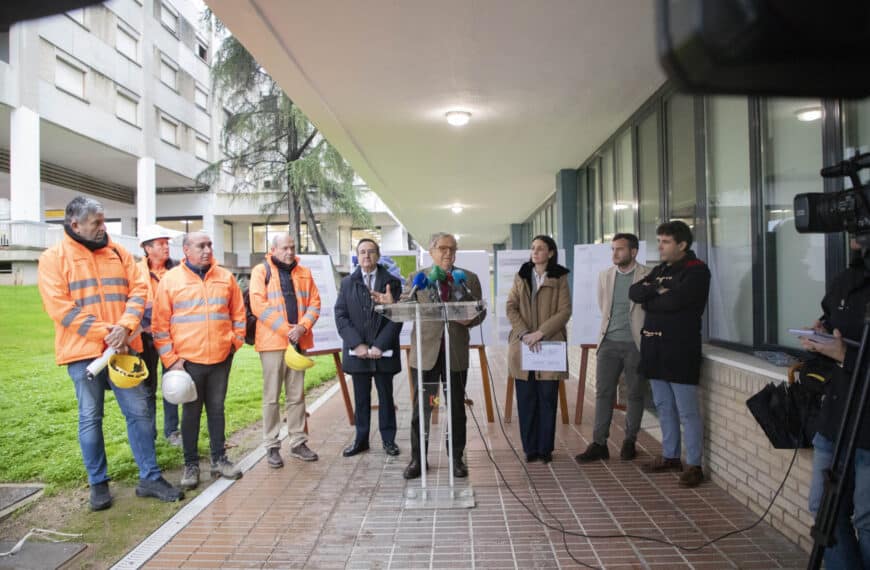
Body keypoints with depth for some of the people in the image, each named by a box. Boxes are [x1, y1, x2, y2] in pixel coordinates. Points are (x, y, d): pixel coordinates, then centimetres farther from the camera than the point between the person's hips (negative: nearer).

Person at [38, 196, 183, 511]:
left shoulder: (117, 253, 9)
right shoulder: (54, 258, -2)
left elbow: (138, 289, 2)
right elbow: (61, 308, -10)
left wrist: (125, 326, -15)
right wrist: (106, 332, -16)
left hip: (123, 347, 3)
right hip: (83, 351, -3)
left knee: (139, 411, 5)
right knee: (90, 419, 8)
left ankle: (150, 477, 15)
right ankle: (98, 483, 22)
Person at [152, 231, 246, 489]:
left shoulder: (225, 277, 6)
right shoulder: (170, 280, -2)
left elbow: (238, 313, 13)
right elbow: (160, 325, -2)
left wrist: (236, 340, 5)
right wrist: (170, 359, -6)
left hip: (221, 358, 2)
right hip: (188, 360, -2)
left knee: (217, 409, 12)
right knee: (191, 412, 8)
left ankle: (219, 459, 25)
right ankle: (191, 464, 21)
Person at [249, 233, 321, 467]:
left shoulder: (304, 273, 11)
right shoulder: (261, 271, -1)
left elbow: (314, 302, 6)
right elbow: (258, 305, -11)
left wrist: (303, 327, -12)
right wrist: (285, 329, -16)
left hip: (299, 341, 4)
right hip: (272, 341, -4)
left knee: (297, 395, 11)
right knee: (271, 397, 3)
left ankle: (298, 442, 21)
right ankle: (272, 446, 13)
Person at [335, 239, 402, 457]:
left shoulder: (392, 282, 1)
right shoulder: (347, 283, 7)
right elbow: (341, 316, 1)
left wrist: (380, 346, -13)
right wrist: (357, 345, -11)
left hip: (384, 351, -1)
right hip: (357, 352, 1)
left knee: (386, 397, 9)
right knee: (361, 398, 10)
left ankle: (388, 439, 20)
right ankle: (361, 439, 21)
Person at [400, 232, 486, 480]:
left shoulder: (469, 279, 6)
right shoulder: (416, 278, 4)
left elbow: (480, 311, 7)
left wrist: (470, 320, -15)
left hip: (456, 352, 1)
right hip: (425, 351, -1)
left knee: (457, 408, 10)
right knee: (421, 408, 6)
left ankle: (457, 459, 24)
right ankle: (417, 459, 19)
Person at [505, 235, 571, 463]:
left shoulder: (559, 278, 3)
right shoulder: (521, 276, 11)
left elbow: (565, 311, -5)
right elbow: (510, 308, 3)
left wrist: (541, 332, -15)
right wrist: (524, 333, -12)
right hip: (522, 347, 2)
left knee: (547, 399, 3)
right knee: (526, 399, 4)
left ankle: (545, 448, 14)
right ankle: (530, 448, 14)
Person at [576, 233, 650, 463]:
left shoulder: (648, 276, -6)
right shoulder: (604, 276, 7)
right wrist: (612, 325, 12)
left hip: (636, 343, -3)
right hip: (609, 342, 3)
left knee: (635, 394, 8)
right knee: (603, 393, 3)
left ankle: (630, 442, 23)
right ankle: (599, 443, 8)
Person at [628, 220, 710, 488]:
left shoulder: (696, 270, -8)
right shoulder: (659, 270, 16)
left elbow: (675, 300, -22)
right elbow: (634, 292, 4)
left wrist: (649, 300, -6)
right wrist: (657, 290, -13)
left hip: (680, 350, -8)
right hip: (655, 348, 8)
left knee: (687, 411, 0)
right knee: (664, 407, 16)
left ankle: (693, 464, 11)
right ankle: (670, 456, 29)